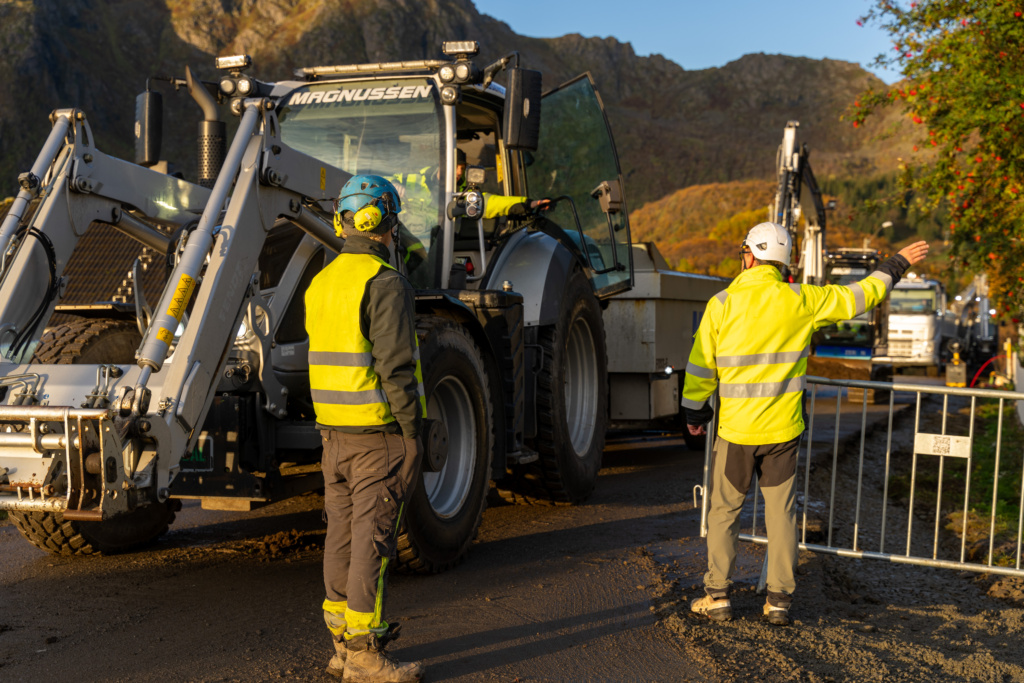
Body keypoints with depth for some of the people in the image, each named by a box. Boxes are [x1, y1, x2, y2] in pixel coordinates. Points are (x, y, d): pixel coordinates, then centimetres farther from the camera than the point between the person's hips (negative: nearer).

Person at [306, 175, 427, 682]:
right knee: (373, 539, -4)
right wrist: (414, 432, -13)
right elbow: (395, 366, -19)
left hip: (334, 430, 8)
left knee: (343, 534, 12)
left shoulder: (321, 283, 12)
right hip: (380, 431, -8)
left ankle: (343, 641, 20)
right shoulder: (385, 283, -14)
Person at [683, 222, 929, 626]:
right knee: (781, 512, 10)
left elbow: (701, 366, -4)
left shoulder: (722, 304, -9)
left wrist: (694, 412, 11)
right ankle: (779, 600, 14)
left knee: (724, 510, 11)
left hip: (736, 429, -1)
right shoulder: (801, 301, -5)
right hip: (783, 430, 1)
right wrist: (896, 266, 22)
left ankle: (717, 596, 13)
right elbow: (860, 296, 7)